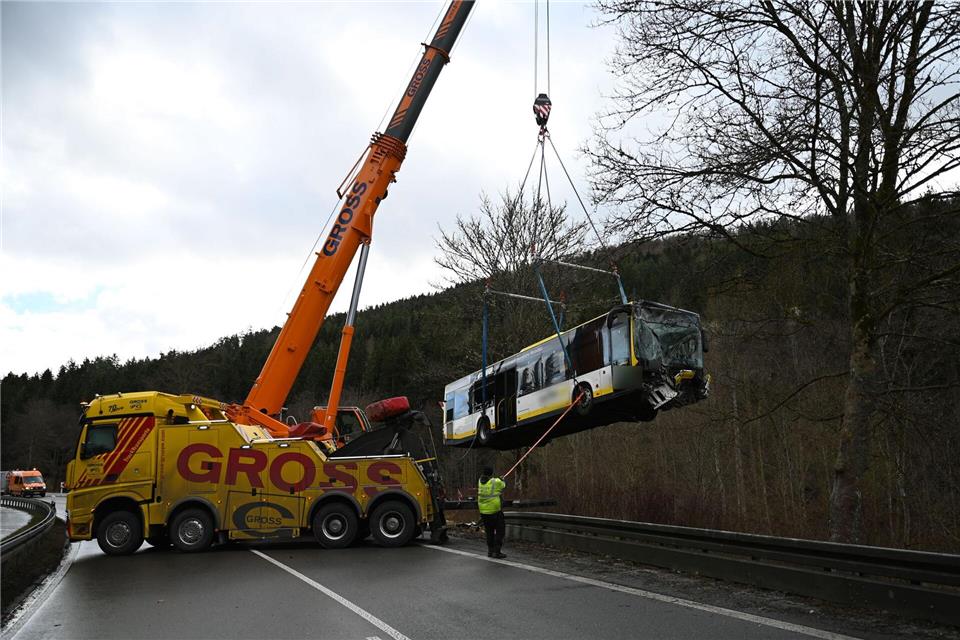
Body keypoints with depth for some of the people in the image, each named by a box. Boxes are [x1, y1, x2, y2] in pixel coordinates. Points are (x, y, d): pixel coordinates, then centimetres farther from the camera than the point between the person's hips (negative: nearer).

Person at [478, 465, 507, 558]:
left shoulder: (481, 481, -1)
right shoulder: (496, 482, -13)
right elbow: (504, 485, 7)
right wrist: (502, 480, 29)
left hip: (483, 511, 6)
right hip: (495, 510, -6)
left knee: (489, 531, 18)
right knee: (500, 530, 5)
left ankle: (490, 551, 20)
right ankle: (496, 552, 1)